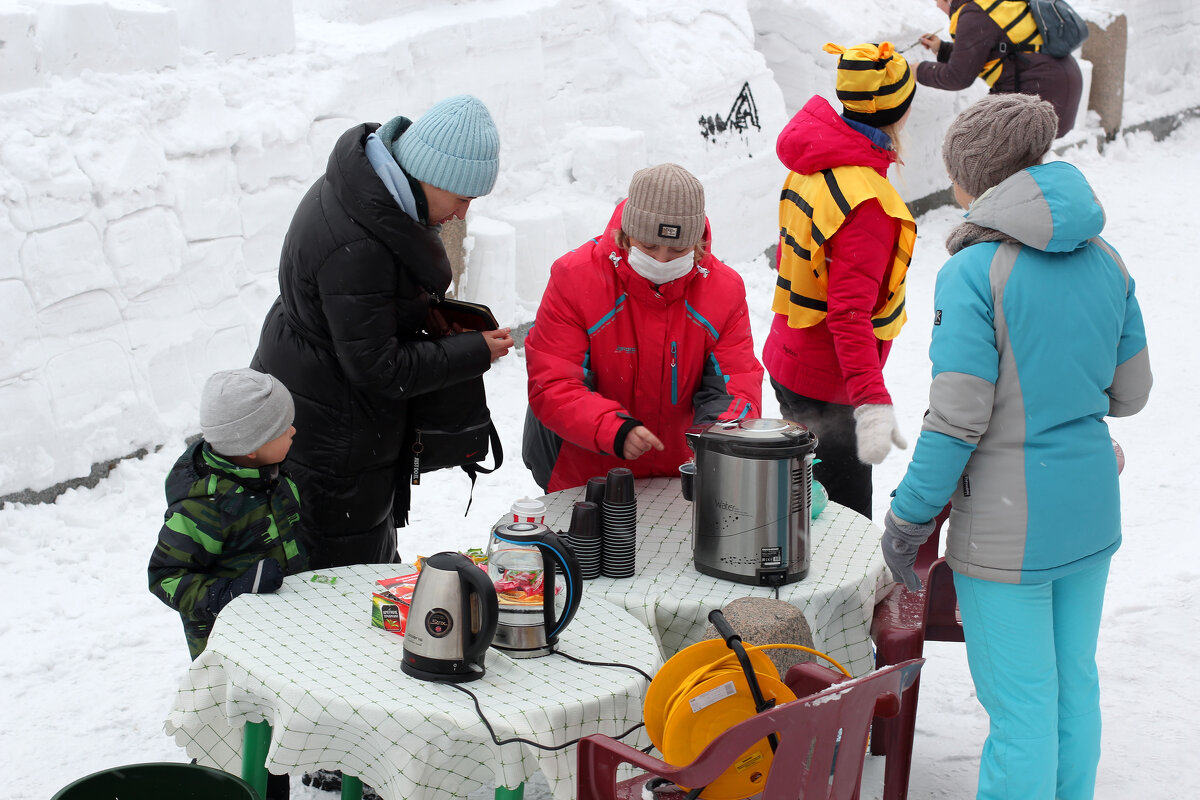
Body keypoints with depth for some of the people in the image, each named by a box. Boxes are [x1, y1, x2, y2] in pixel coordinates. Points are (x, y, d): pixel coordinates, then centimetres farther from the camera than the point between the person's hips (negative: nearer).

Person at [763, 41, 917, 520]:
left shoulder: (811, 165, 2)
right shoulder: (866, 199, -26)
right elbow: (850, 312, -30)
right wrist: (873, 402, -34)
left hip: (788, 363, 10)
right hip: (828, 387, -10)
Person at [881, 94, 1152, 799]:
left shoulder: (975, 272, -17)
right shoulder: (1105, 261, 2)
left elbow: (957, 420, -19)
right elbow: (1130, 393, 9)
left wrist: (909, 517, -9)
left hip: (1010, 525, -6)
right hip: (1092, 507, 7)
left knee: (1021, 705, 3)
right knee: (1074, 684, 20)